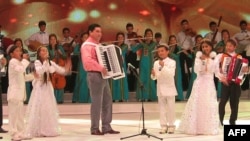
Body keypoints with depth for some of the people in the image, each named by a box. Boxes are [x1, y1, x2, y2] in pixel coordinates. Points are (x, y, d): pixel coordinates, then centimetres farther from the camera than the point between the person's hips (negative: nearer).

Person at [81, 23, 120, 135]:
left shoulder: (97, 45, 20)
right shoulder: (87, 45, -11)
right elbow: (87, 60, -28)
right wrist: (100, 68, -31)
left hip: (102, 75, 10)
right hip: (94, 75, -10)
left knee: (107, 101, 9)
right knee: (96, 102, -7)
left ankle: (106, 127, 13)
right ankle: (95, 128, -1)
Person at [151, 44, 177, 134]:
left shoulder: (171, 62, -6)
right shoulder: (156, 63, 7)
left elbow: (171, 74, -21)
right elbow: (154, 77, 10)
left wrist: (163, 66, -29)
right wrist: (153, 74, -13)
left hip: (169, 88, -4)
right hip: (160, 88, 5)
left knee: (171, 108, 1)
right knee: (162, 108, 7)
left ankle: (171, 126, 8)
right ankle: (164, 126, 11)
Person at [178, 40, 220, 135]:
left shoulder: (214, 59, 6)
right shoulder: (199, 57, 3)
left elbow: (212, 70, -7)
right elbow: (196, 70, -8)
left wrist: (208, 60, -10)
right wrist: (201, 60, -15)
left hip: (209, 84, 1)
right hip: (199, 83, -1)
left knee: (209, 105, 0)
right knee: (196, 104, -3)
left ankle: (208, 127, 7)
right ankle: (195, 127, 2)